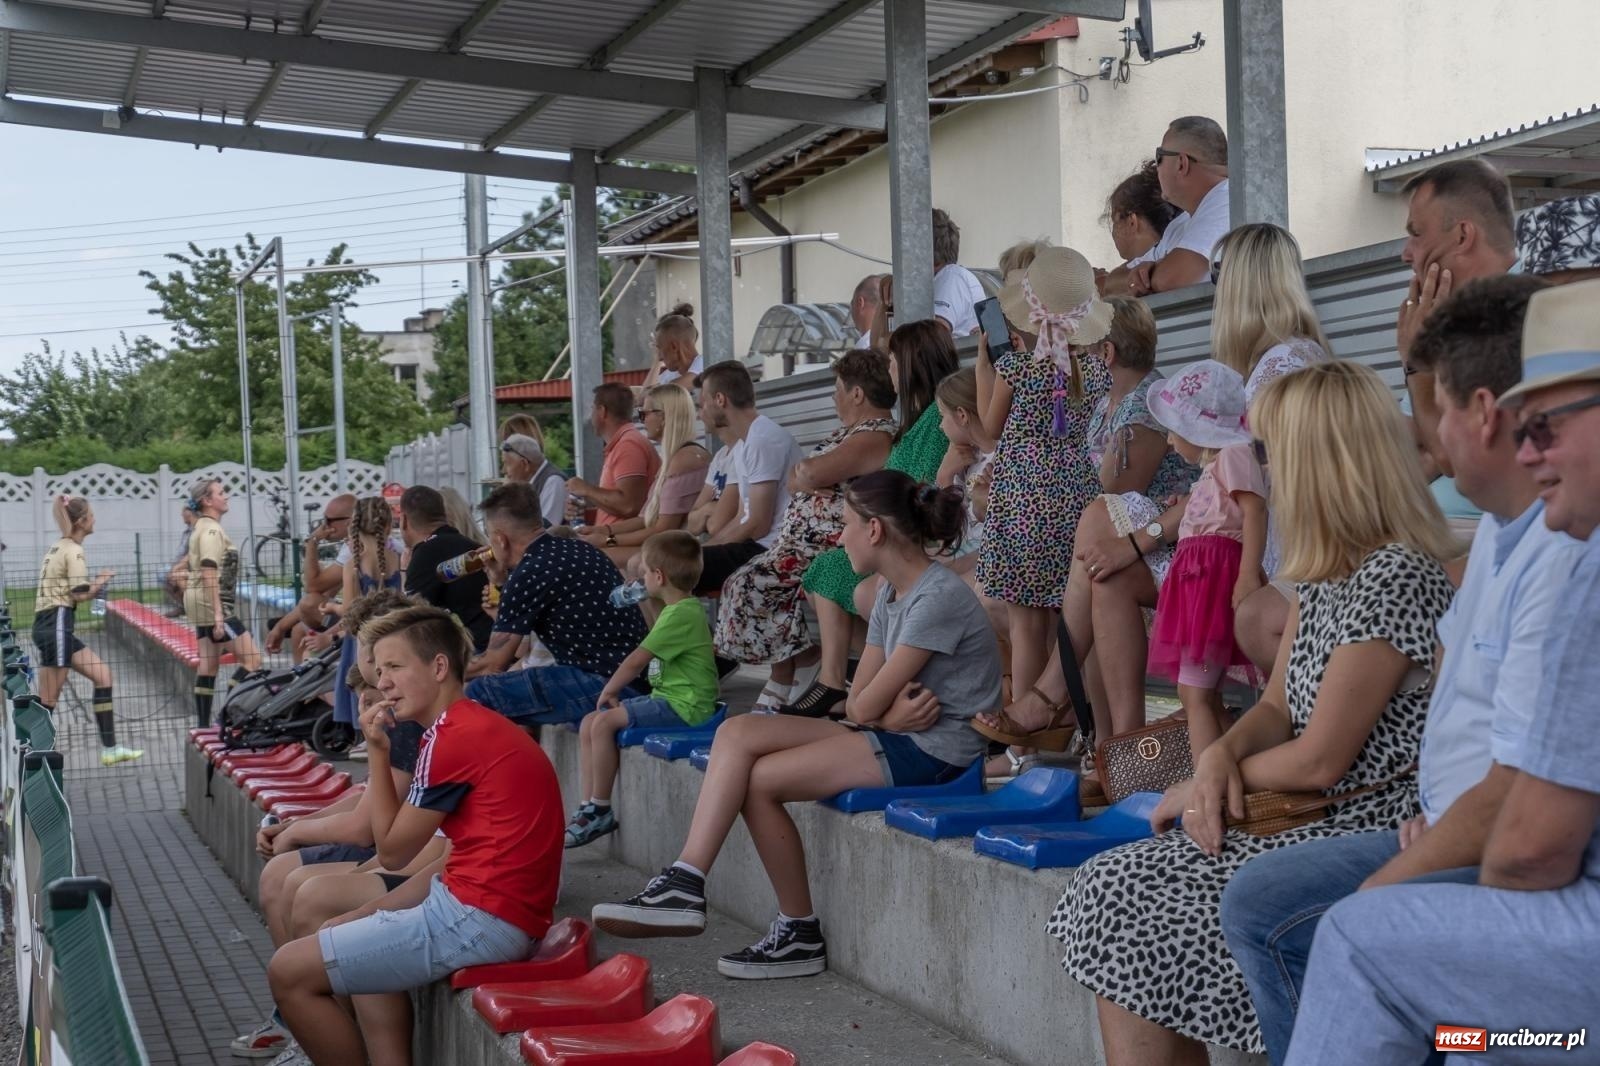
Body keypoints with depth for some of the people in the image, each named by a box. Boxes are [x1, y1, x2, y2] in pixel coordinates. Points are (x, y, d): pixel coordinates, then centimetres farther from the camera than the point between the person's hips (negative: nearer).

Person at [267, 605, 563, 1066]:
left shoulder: (454, 735, -15)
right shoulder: (475, 723, 16)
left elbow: (393, 850, -7)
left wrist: (378, 752, -3)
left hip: (481, 917, -11)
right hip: (493, 901, 11)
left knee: (289, 972, -6)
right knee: (346, 936, 28)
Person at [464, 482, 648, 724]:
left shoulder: (529, 575, -13)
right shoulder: (573, 548, 13)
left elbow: (494, 664, -5)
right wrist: (503, 581, 22)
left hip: (602, 687, -10)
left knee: (480, 694, -13)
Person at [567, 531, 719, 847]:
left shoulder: (681, 614, -18)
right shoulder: (681, 609, 14)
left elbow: (638, 659, -17)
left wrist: (609, 690, -4)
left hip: (684, 706, -11)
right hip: (666, 696, 11)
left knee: (604, 722, -21)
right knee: (589, 723, 4)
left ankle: (601, 811, -10)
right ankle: (589, 806, 5)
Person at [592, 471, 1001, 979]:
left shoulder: (938, 596, -17)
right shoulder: (891, 594, 14)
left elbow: (868, 706, -18)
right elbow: (860, 703, 7)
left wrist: (879, 709, 3)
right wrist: (889, 711, -13)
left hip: (933, 748, -9)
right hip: (894, 735, 9)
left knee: (758, 780, -13)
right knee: (738, 732, -6)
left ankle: (800, 932, -2)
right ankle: (684, 883, -13)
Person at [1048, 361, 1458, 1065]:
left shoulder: (1395, 577, -19)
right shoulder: (1324, 572, 12)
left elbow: (1320, 760, -19)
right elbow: (1279, 709, 13)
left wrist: (1212, 779, -4)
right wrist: (1221, 756, -8)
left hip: (1363, 835, -9)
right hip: (1307, 822, 9)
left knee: (1126, 927, -13)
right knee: (1110, 887, -3)